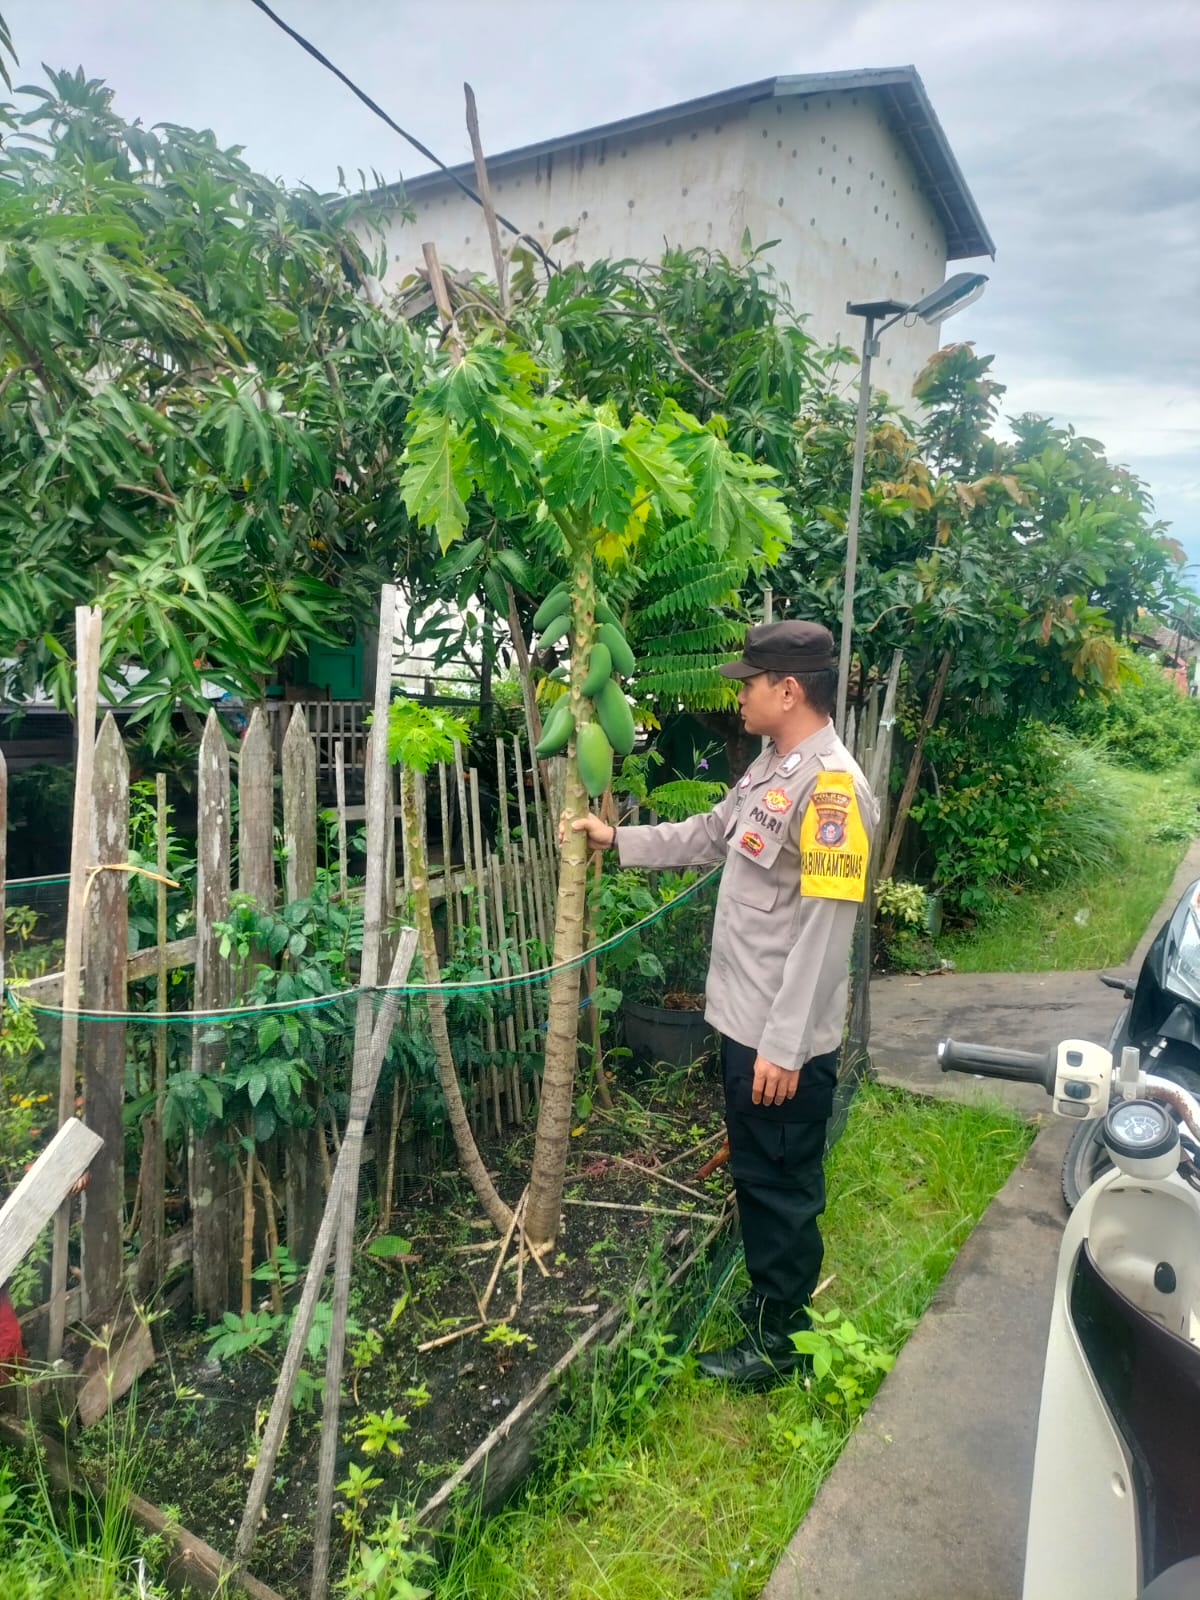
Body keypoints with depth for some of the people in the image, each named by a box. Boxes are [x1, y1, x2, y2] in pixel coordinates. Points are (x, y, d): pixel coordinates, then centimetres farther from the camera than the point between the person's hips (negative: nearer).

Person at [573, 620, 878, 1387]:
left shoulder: (831, 785, -22)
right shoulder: (771, 768, 8)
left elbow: (823, 930, -25)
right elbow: (709, 836, 22)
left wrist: (784, 1045, -25)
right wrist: (619, 839, 24)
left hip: (786, 1040, -9)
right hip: (746, 1021, 9)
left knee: (781, 1187, 9)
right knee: (755, 1173, 24)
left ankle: (777, 1342, 28)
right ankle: (773, 1297, 45)